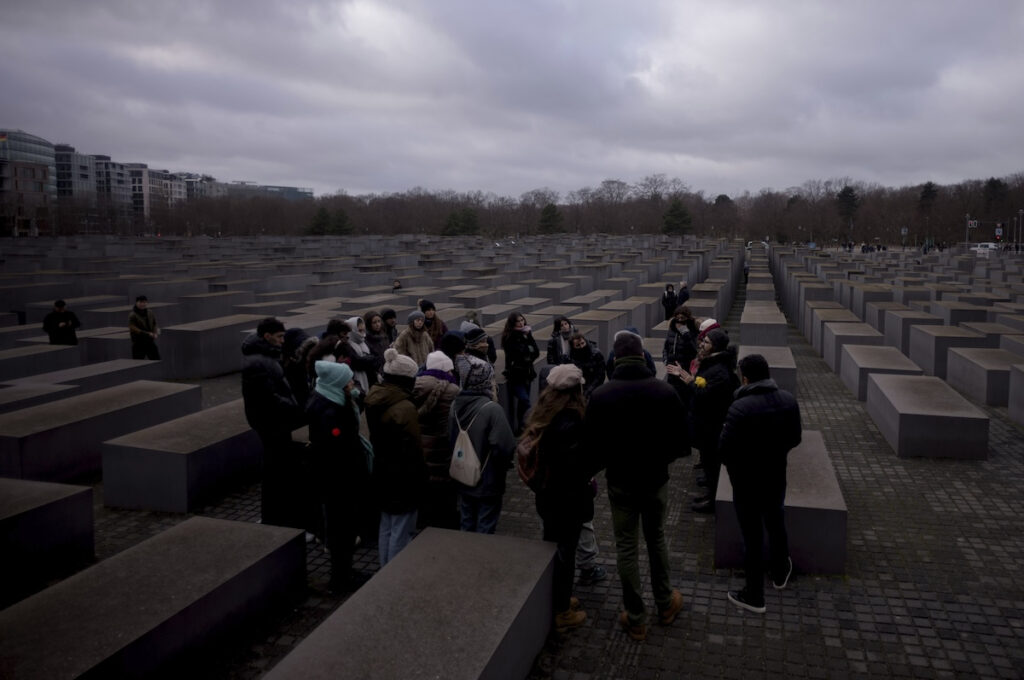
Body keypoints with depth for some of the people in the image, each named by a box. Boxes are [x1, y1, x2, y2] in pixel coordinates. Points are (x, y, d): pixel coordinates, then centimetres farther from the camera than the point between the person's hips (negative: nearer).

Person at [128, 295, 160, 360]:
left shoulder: (150, 313, 7)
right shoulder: (132, 315, -9)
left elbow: (155, 325, 9)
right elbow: (133, 329, -17)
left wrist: (156, 333, -13)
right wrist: (148, 334, -23)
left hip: (151, 342, 5)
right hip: (138, 343, -5)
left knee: (157, 361, 5)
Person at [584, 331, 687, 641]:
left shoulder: (600, 396, -15)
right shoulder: (665, 392, -12)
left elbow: (590, 444, -12)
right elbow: (683, 440, -7)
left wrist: (609, 464, 7)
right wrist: (660, 459, 10)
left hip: (620, 482, -1)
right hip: (656, 480, 2)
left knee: (626, 547, 11)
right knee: (657, 538, 22)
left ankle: (636, 619, 20)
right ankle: (665, 604, 37)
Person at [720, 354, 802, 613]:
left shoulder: (740, 407, -29)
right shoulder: (788, 400, -9)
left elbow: (724, 450, -26)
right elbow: (794, 438, 4)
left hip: (747, 482, -6)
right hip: (776, 477, 6)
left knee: (752, 536, 8)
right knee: (776, 524, 28)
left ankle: (754, 596, 22)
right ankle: (780, 573, 50)